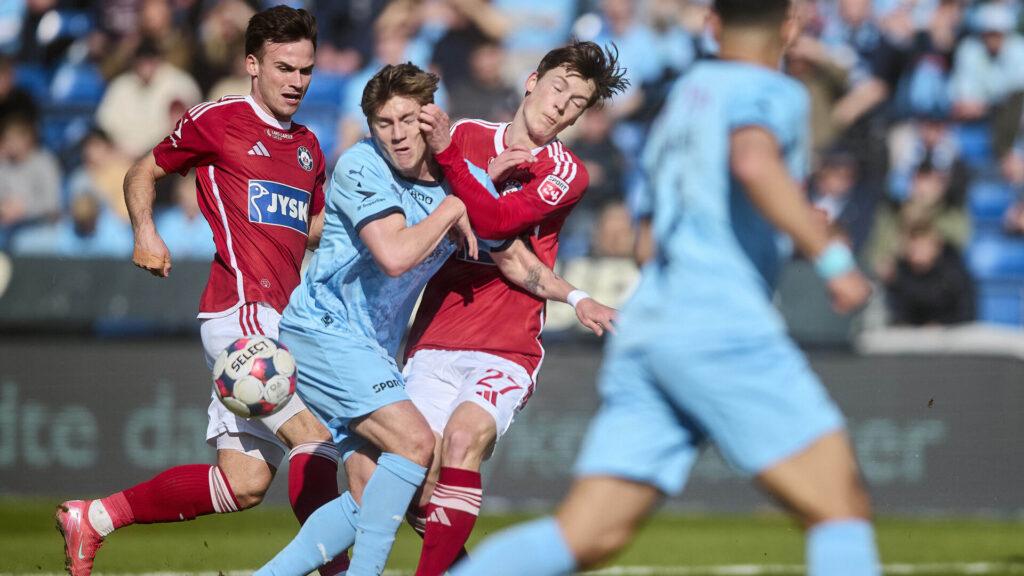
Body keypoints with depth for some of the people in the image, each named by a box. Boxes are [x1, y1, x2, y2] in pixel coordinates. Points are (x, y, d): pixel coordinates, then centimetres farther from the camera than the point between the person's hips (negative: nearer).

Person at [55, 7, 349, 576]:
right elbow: (142, 173, 10)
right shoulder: (217, 121, 0)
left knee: (243, 482, 4)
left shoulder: (308, 148, 19)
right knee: (314, 436, -22)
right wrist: (145, 232, -7)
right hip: (241, 311, -8)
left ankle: (92, 517, 16)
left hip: (279, 322, 8)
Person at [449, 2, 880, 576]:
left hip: (645, 324, 7)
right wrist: (832, 258, -21)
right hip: (720, 321, -7)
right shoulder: (772, 93, 1)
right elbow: (753, 161, -22)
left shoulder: (688, 90, 24)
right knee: (843, 511, -5)